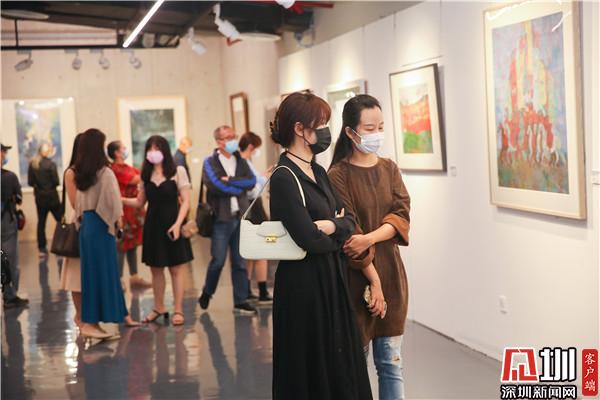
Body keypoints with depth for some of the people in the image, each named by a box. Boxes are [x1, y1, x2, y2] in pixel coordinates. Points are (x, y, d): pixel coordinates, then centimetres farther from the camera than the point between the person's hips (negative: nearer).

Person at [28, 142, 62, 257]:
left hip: (39, 197, 4)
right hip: (51, 197, -4)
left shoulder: (32, 164, -1)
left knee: (41, 222, 9)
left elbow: (30, 182, 1)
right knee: (60, 221, 7)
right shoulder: (51, 164, -15)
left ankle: (42, 248, 9)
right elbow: (56, 181, -13)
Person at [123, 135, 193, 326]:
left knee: (176, 269, 0)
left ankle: (178, 310, 6)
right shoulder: (146, 174, 9)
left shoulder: (178, 171, -3)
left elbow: (185, 201, -6)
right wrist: (120, 200, -4)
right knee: (156, 269, 9)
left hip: (172, 224, -4)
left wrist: (177, 224, -16)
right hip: (152, 225, 4)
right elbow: (140, 202, 12)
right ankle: (159, 308, 21)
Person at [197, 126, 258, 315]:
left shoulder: (241, 161, 14)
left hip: (241, 217, 4)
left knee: (240, 262, 7)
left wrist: (230, 181, -12)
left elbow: (252, 181, -2)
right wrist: (240, 188, -6)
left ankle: (240, 302, 13)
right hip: (221, 218, -4)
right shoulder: (210, 163, 0)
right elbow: (215, 185, -16)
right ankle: (207, 293, 23)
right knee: (218, 260, -1)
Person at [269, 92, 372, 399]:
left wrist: (330, 226, -16)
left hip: (332, 281, 8)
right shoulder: (284, 178, -16)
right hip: (303, 285, -8)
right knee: (310, 371, 3)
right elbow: (310, 240, -23)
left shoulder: (319, 172, 11)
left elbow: (349, 221, 6)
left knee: (340, 367, 13)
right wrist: (338, 229, -2)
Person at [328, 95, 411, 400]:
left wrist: (370, 238, -21)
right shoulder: (339, 176, -10)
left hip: (392, 274, 5)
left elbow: (402, 217, -4)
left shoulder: (389, 169, 8)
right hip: (357, 278, -5)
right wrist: (373, 279, -15)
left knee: (391, 362, 10)